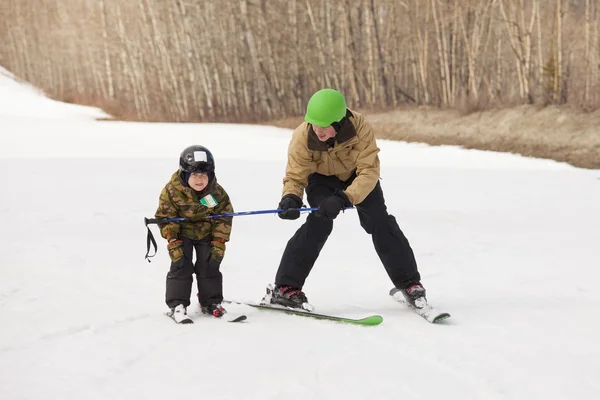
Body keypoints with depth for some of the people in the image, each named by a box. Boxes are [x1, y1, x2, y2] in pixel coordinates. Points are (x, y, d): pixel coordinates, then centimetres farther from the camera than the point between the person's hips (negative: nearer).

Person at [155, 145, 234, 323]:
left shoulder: (217, 192, -17)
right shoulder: (172, 191, -24)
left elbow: (224, 219, -8)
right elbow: (166, 218, -17)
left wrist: (219, 243, -13)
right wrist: (173, 243, -21)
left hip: (207, 233, 2)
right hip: (182, 233, -2)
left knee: (210, 266, 1)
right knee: (181, 266, -11)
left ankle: (211, 302, 17)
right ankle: (177, 305, -6)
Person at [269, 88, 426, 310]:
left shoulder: (360, 127, -37)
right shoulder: (302, 138, -34)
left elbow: (369, 171, -38)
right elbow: (294, 177, -25)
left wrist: (343, 198, -52)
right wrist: (290, 198, -47)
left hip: (357, 175, 1)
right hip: (322, 177, -1)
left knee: (379, 221, -11)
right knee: (320, 221, -23)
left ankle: (408, 282, 6)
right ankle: (285, 287, -19)